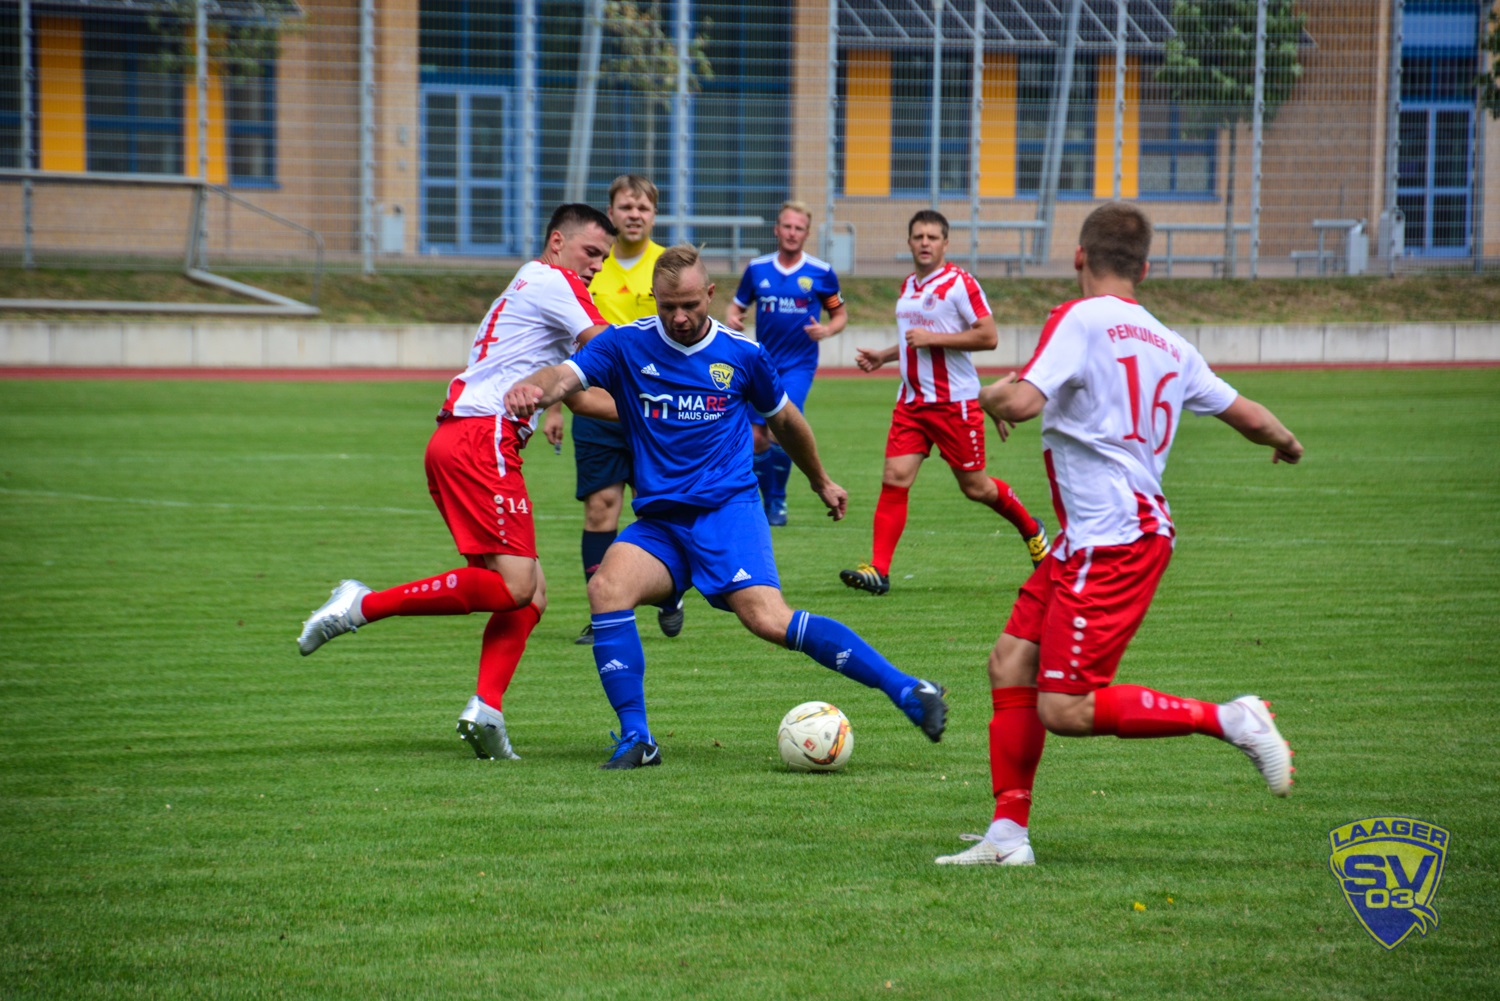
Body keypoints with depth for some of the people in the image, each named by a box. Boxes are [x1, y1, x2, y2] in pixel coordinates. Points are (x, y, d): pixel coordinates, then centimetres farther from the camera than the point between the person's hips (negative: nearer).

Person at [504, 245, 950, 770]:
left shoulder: (742, 354, 5)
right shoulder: (625, 346, 3)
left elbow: (784, 420, 22)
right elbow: (566, 375, -14)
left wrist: (821, 482, 36)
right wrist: (533, 387, -38)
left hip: (727, 507, -2)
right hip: (658, 523, 2)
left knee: (768, 619, -24)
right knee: (607, 586, -28)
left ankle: (908, 691, -19)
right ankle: (635, 738, -20)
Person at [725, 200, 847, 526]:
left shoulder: (821, 273, -2)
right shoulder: (757, 269, 4)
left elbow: (840, 313, 8)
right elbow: (737, 306, 15)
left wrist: (827, 330, -13)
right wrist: (731, 317, -9)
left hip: (798, 365, -3)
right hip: (762, 363, 3)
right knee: (756, 436, 1)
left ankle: (778, 501, -4)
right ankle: (766, 499, 22)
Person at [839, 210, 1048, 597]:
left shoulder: (960, 283, -11)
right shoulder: (909, 285, 13)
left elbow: (988, 336, -16)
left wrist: (931, 338, -20)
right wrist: (883, 356, 13)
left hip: (954, 401, -6)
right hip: (912, 401, 6)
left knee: (974, 486, 5)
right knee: (895, 478, -8)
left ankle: (1031, 531, 32)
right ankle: (878, 570, -12)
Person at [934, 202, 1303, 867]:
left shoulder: (1081, 319, -9)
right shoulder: (1170, 345, 12)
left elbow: (1021, 402, -21)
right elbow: (1249, 417, 17)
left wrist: (991, 394, 3)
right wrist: (1285, 440, 41)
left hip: (1111, 541, -9)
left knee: (1065, 709, -11)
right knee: (1011, 662, 9)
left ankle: (1230, 721, -8)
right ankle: (1008, 836, 9)